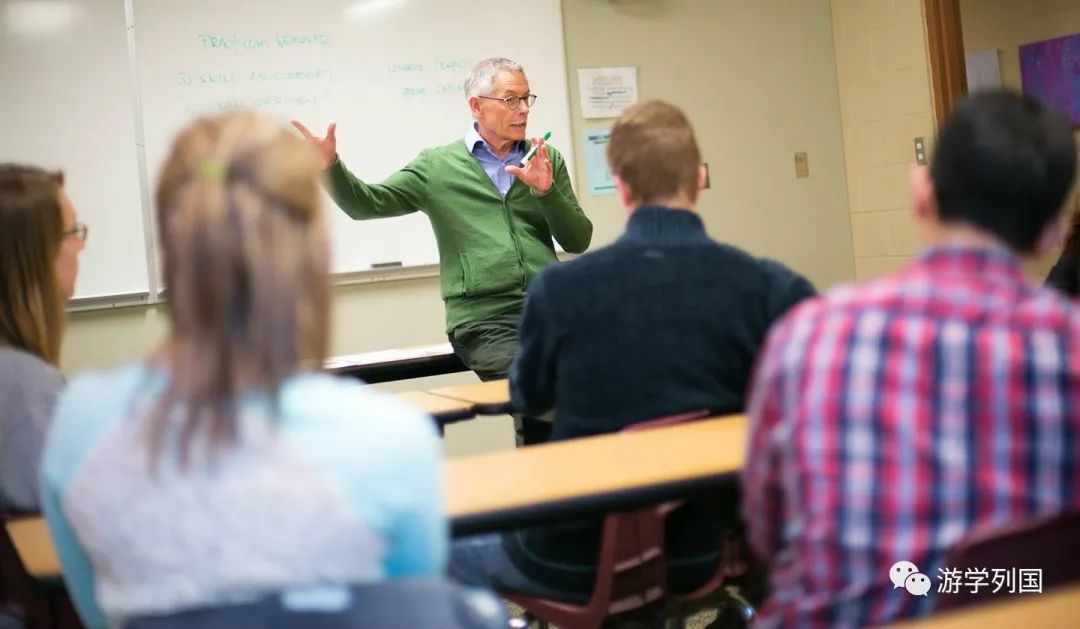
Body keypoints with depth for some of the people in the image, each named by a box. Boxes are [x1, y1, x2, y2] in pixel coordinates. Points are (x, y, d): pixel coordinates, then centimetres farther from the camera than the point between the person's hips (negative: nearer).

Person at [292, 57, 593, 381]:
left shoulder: (547, 160, 14)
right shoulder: (436, 166, 8)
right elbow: (366, 204, 1)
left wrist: (546, 190, -5)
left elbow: (578, 241, 10)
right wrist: (331, 165, -17)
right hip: (482, 318, -3)